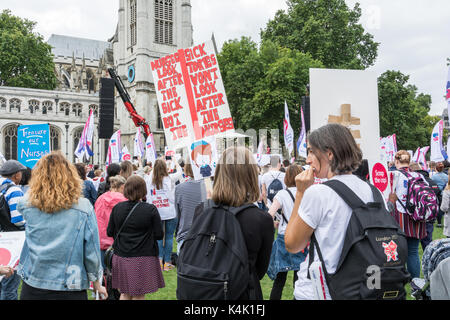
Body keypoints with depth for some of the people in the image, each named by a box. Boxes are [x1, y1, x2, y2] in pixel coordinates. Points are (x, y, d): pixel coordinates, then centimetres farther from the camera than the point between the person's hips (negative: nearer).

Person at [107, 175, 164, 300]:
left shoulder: (117, 208, -2)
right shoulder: (151, 209, -11)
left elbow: (109, 232, 5)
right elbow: (159, 235, -7)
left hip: (120, 257, 4)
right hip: (143, 258, -4)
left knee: (125, 294, 18)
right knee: (138, 295, 5)